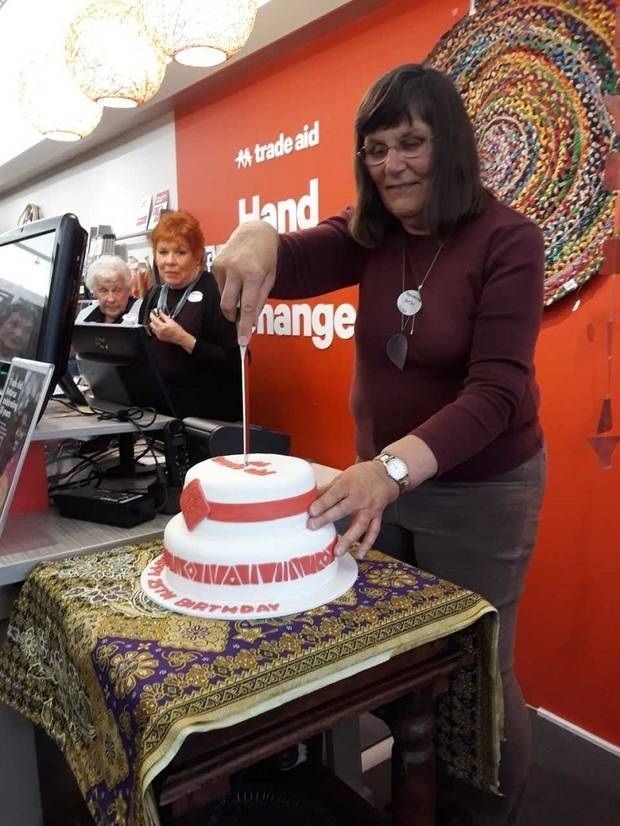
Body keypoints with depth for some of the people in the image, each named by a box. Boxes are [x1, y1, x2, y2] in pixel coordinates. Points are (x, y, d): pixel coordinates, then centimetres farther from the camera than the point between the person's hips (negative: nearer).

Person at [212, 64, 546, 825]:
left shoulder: (507, 239, -16)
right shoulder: (369, 234, 0)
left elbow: (497, 391, -25)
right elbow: (292, 264, -14)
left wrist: (395, 466, -38)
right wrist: (254, 242, -38)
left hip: (478, 490, -5)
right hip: (382, 475, 5)